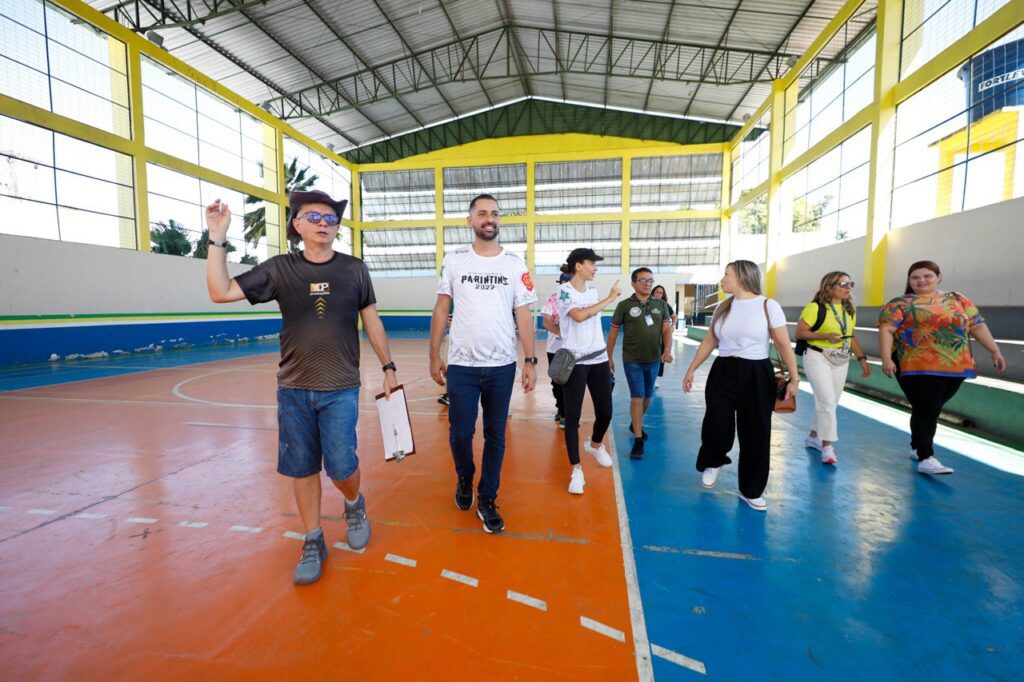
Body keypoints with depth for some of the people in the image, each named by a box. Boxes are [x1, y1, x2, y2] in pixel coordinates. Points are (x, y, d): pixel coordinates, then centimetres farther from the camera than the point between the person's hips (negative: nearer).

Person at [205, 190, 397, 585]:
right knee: (302, 469, 8)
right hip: (293, 390, 2)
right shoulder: (279, 269, 1)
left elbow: (372, 322, 7)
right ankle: (313, 543, 27)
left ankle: (355, 506, 31)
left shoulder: (354, 269, 1)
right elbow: (221, 292, -3)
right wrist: (217, 239, -11)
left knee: (341, 466, -4)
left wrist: (388, 368, 6)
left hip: (341, 390, -1)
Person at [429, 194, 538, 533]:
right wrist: (434, 356, 0)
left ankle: (486, 500, 27)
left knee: (495, 436, 9)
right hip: (461, 365, 0)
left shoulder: (516, 264, 3)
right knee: (460, 433, 5)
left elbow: (524, 315, 3)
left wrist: (530, 360, -4)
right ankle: (465, 480, 37)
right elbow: (441, 310, 5)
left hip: (502, 366, 1)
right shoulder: (454, 260, 2)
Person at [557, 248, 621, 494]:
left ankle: (595, 444, 40)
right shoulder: (564, 291, -10)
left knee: (605, 411, 9)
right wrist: (609, 298, -19)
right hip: (575, 361, -6)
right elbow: (579, 316, -27)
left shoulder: (592, 289, 11)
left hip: (599, 359, 6)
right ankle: (576, 469, 9)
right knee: (572, 415, -3)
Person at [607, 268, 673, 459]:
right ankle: (638, 440, 0)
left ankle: (636, 424, 41)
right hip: (632, 360, -4)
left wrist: (667, 350, -19)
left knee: (648, 397, 16)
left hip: (653, 359, 4)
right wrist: (609, 357, 1)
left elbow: (667, 329, -1)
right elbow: (613, 332, 0)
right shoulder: (624, 305, -5)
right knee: (637, 397, -7)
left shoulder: (661, 305, 4)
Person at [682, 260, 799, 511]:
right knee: (716, 426, -2)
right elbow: (709, 342, 12)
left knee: (756, 434, 5)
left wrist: (794, 378, -11)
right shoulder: (722, 307, 7)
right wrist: (691, 370, 10)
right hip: (723, 373, 3)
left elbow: (783, 345, -6)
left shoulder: (768, 306, -5)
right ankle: (713, 463, 33)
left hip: (756, 376, -3)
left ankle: (751, 490, 22)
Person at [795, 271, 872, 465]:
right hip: (818, 357, -7)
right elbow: (799, 333, -13)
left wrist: (862, 359, 11)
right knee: (827, 401, -11)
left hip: (841, 361, 7)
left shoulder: (850, 310, 11)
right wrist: (825, 336, -23)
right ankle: (827, 446, -3)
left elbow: (852, 337, 17)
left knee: (829, 403, 12)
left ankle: (813, 436, 28)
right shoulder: (815, 307, -11)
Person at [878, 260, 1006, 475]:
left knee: (931, 410, 13)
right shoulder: (901, 304, 0)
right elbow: (886, 330, -8)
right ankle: (925, 458, -6)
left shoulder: (958, 300, 14)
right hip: (918, 368, -5)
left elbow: (978, 326, 14)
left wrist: (995, 351, 7)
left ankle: (917, 447, 29)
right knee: (926, 410, -9)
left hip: (955, 368, 5)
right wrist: (886, 359, -19)